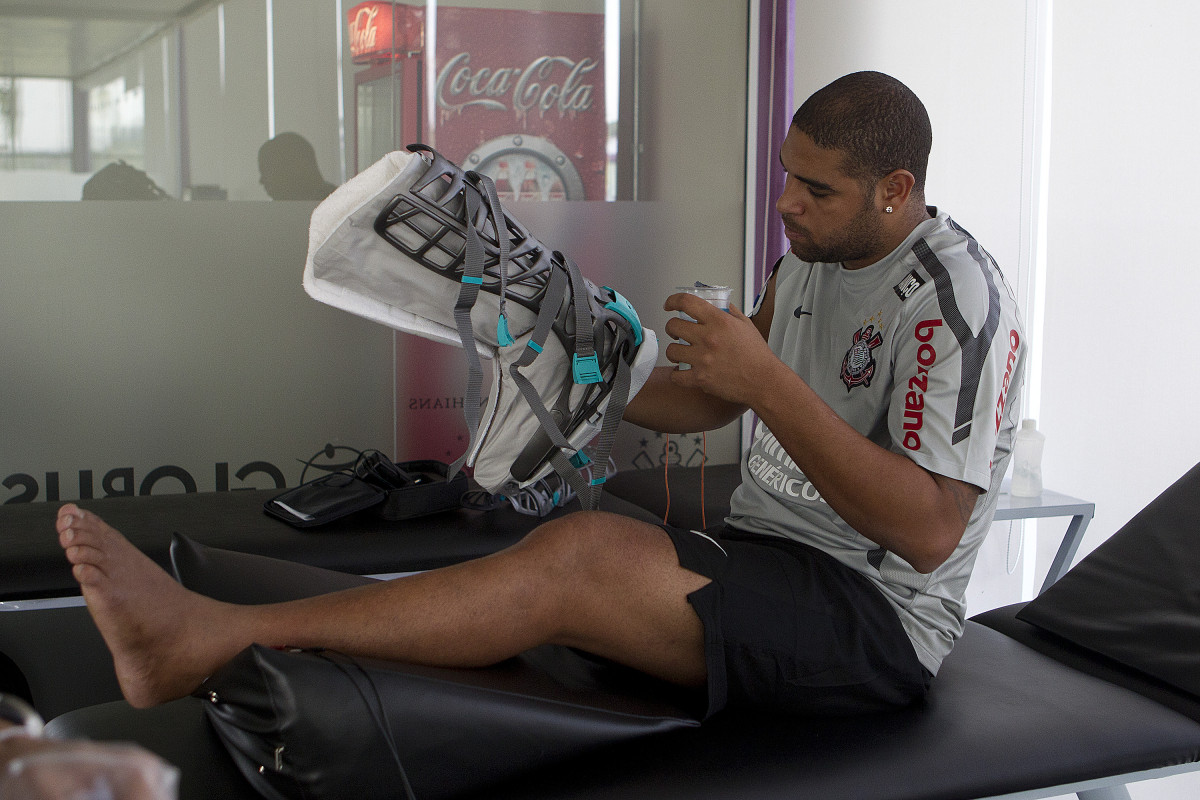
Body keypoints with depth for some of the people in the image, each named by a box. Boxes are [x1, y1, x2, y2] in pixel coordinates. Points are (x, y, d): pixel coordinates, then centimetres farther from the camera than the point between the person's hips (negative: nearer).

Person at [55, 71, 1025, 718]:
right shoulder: (815, 254, 13)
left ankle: (214, 635, -28)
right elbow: (710, 401, 20)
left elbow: (928, 532, -23)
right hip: (762, 551, 9)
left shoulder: (954, 295, -16)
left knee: (581, 555, -30)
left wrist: (766, 381, -27)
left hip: (877, 616, -8)